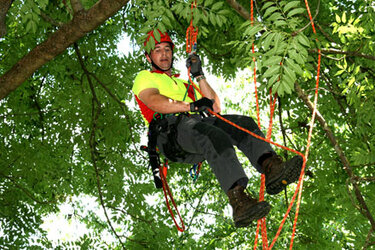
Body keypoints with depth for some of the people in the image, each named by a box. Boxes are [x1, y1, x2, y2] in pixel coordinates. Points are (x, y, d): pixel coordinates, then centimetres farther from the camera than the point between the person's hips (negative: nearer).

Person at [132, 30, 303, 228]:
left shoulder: (183, 83, 39)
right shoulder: (144, 78, 22)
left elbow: (215, 107, 25)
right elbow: (155, 102, -4)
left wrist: (199, 76, 18)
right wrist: (190, 106, -17)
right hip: (170, 131, -6)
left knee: (243, 123, -21)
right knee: (214, 136, -37)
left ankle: (270, 167, -48)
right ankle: (239, 201, -55)